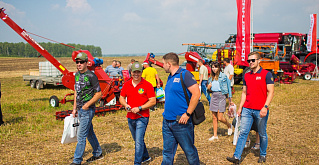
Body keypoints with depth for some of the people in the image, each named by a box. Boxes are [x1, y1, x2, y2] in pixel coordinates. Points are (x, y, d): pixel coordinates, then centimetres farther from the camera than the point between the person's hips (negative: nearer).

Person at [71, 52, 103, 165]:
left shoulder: (91, 76, -15)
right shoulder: (77, 75, 10)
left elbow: (99, 93, -14)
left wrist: (87, 105, -18)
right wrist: (75, 108, 16)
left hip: (88, 110, -8)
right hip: (80, 109, 8)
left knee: (81, 135, -6)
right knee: (89, 133, 17)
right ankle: (98, 154, 32)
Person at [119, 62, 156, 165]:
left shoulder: (147, 85, -9)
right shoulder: (126, 84, 5)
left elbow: (153, 101, -12)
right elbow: (121, 98, 14)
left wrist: (139, 108, -19)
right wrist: (125, 105, -8)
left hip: (142, 117, -6)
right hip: (130, 117, 6)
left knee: (139, 142, -10)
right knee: (137, 140, 20)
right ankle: (145, 156, 40)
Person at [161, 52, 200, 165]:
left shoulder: (184, 74, -12)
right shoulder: (170, 77, 14)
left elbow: (196, 93, -19)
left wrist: (187, 114, -20)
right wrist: (166, 113, 15)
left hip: (181, 122, -8)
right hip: (167, 121, 8)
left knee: (189, 151, 7)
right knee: (167, 152, 13)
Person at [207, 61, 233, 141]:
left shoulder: (223, 76, -6)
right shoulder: (211, 77, 10)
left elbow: (228, 88, -4)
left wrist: (230, 100, -4)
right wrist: (209, 87, -3)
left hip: (221, 96, -5)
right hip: (213, 96, 6)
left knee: (220, 117, -7)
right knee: (214, 117, 7)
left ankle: (229, 126, 24)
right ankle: (215, 135, 16)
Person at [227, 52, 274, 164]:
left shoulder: (266, 74, -4)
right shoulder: (246, 76, 11)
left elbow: (270, 92, -7)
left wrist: (265, 107, -17)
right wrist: (240, 107, 10)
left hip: (260, 110, -4)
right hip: (247, 109, 4)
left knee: (262, 134, 10)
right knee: (243, 132, -1)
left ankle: (263, 155, 28)